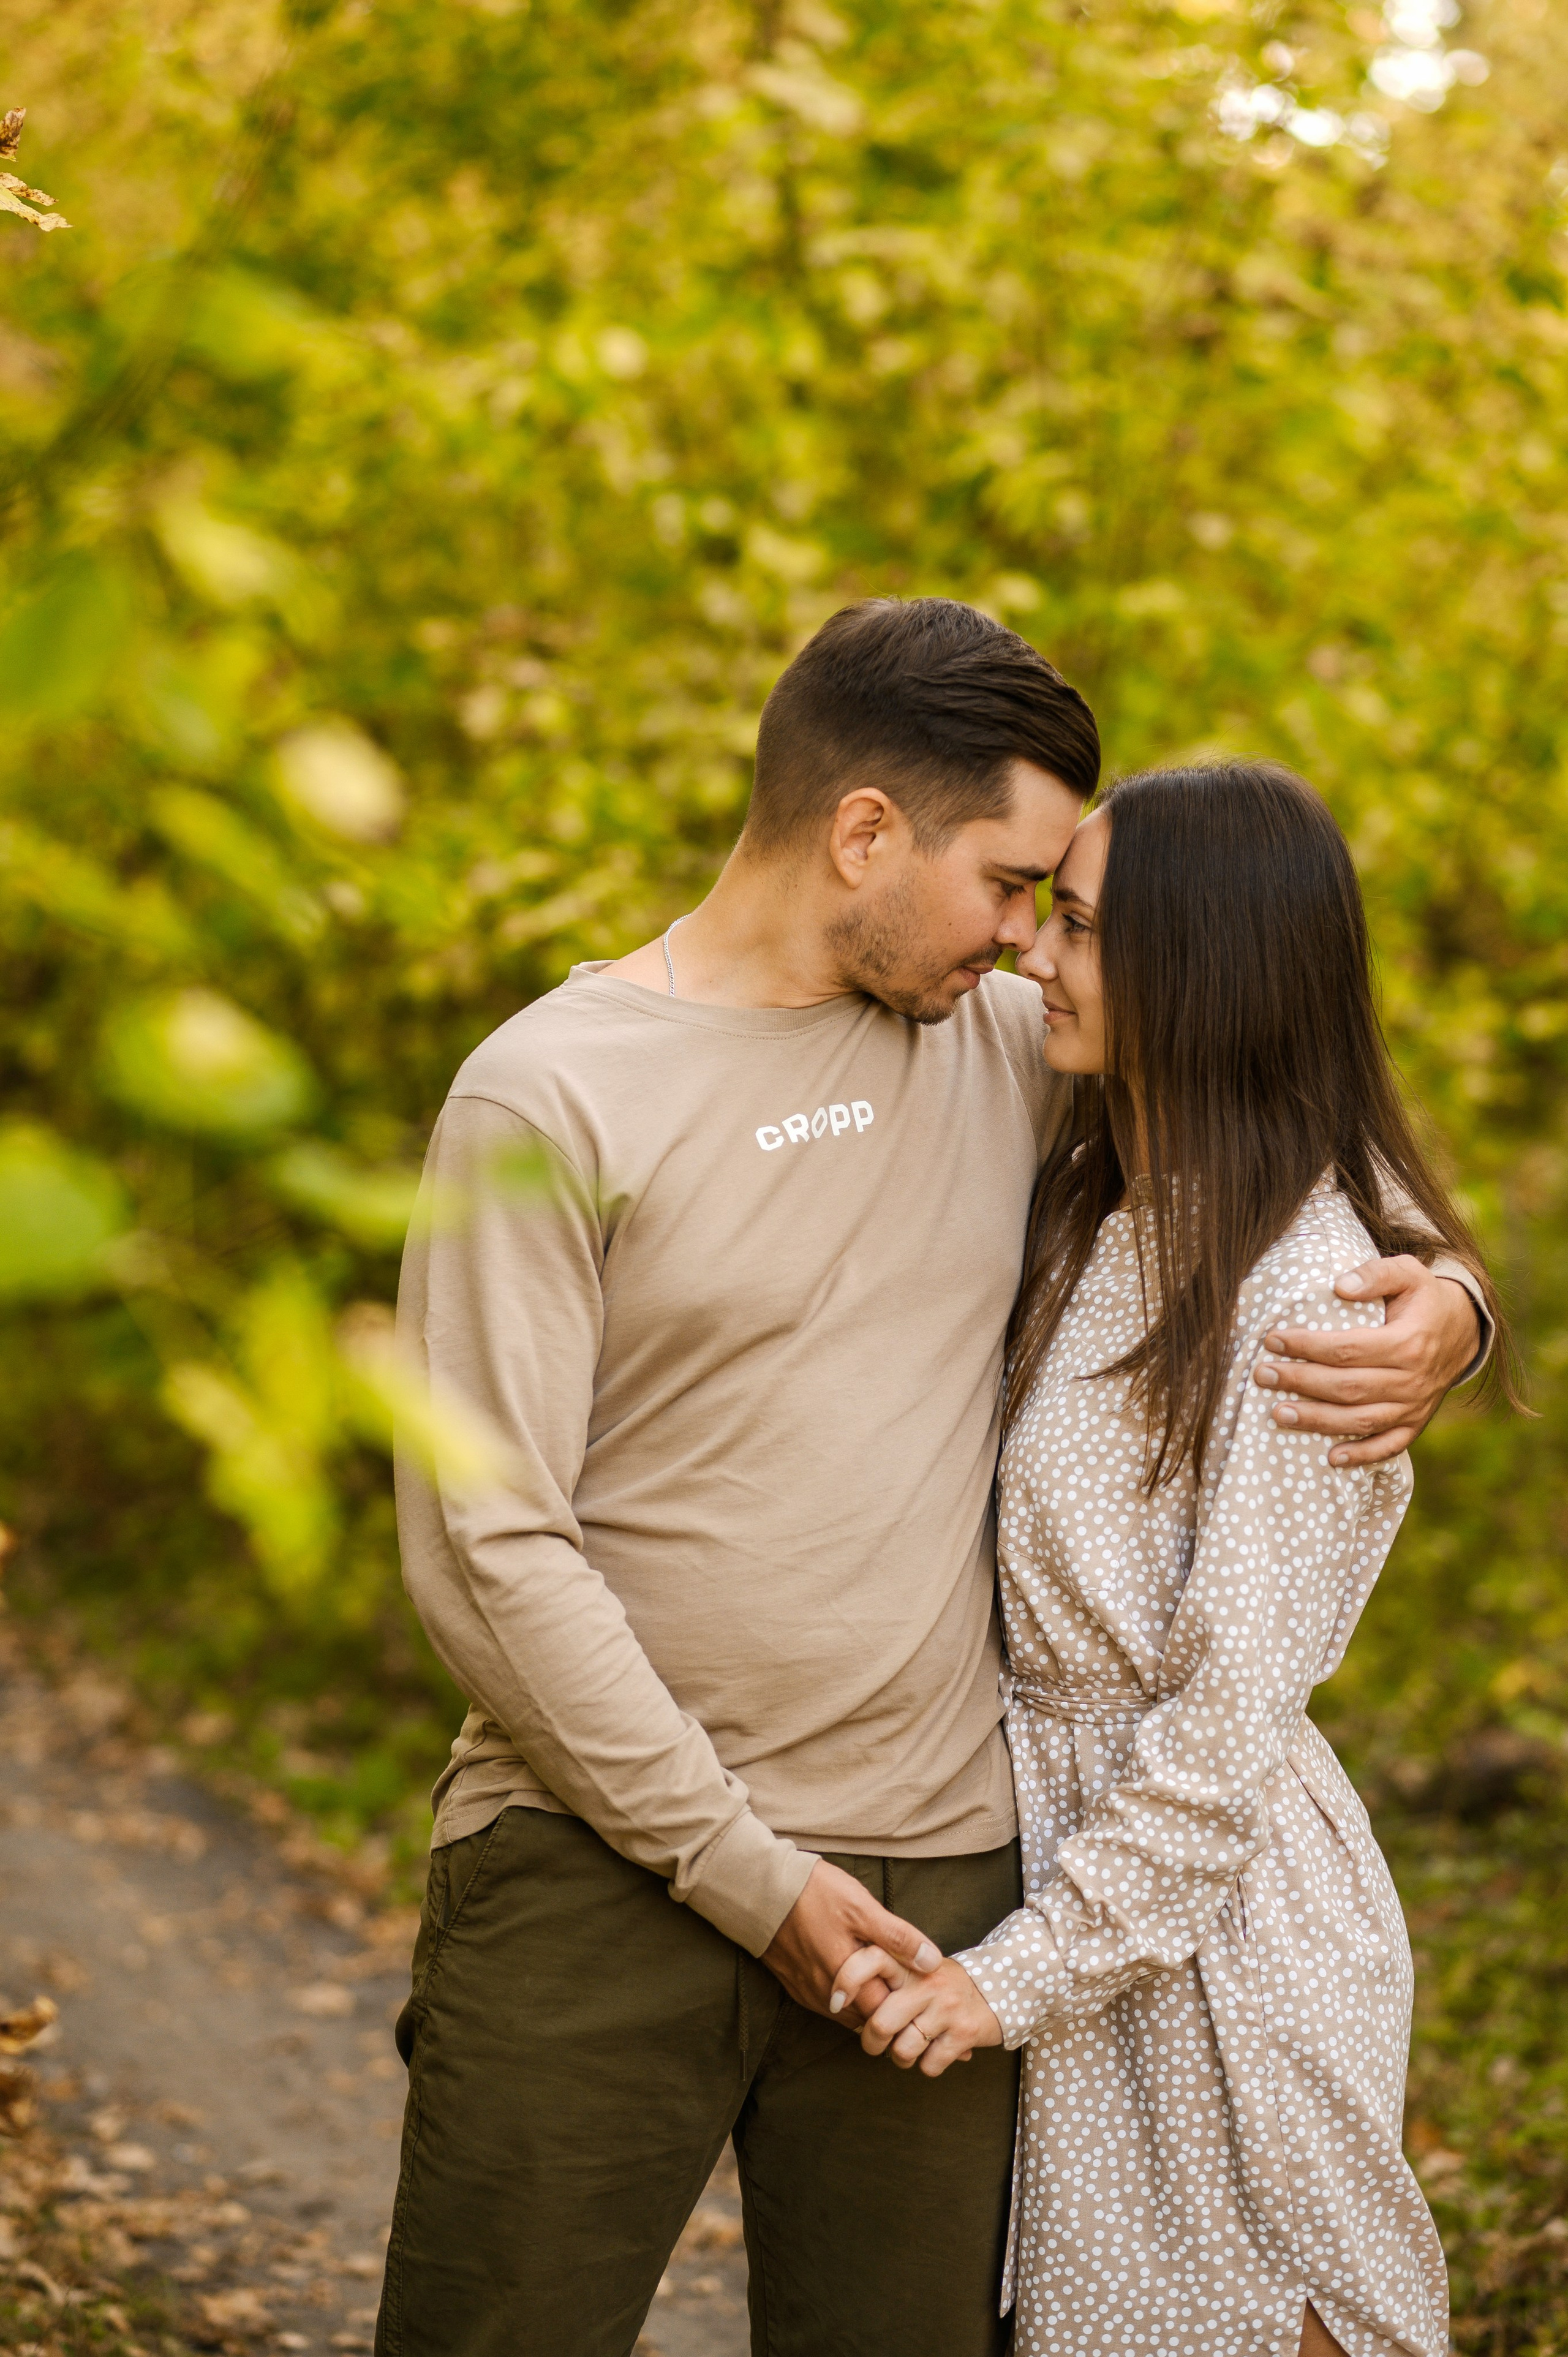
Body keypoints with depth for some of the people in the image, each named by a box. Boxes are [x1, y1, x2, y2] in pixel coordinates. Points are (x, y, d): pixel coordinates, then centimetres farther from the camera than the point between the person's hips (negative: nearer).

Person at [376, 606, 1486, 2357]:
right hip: (600, 1866, -4)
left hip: (936, 1874, 4)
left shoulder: (1008, 1051, 8)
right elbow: (485, 1550, -11)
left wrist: (1441, 1314, -3)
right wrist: (743, 1870, -12)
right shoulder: (549, 1100, -7)